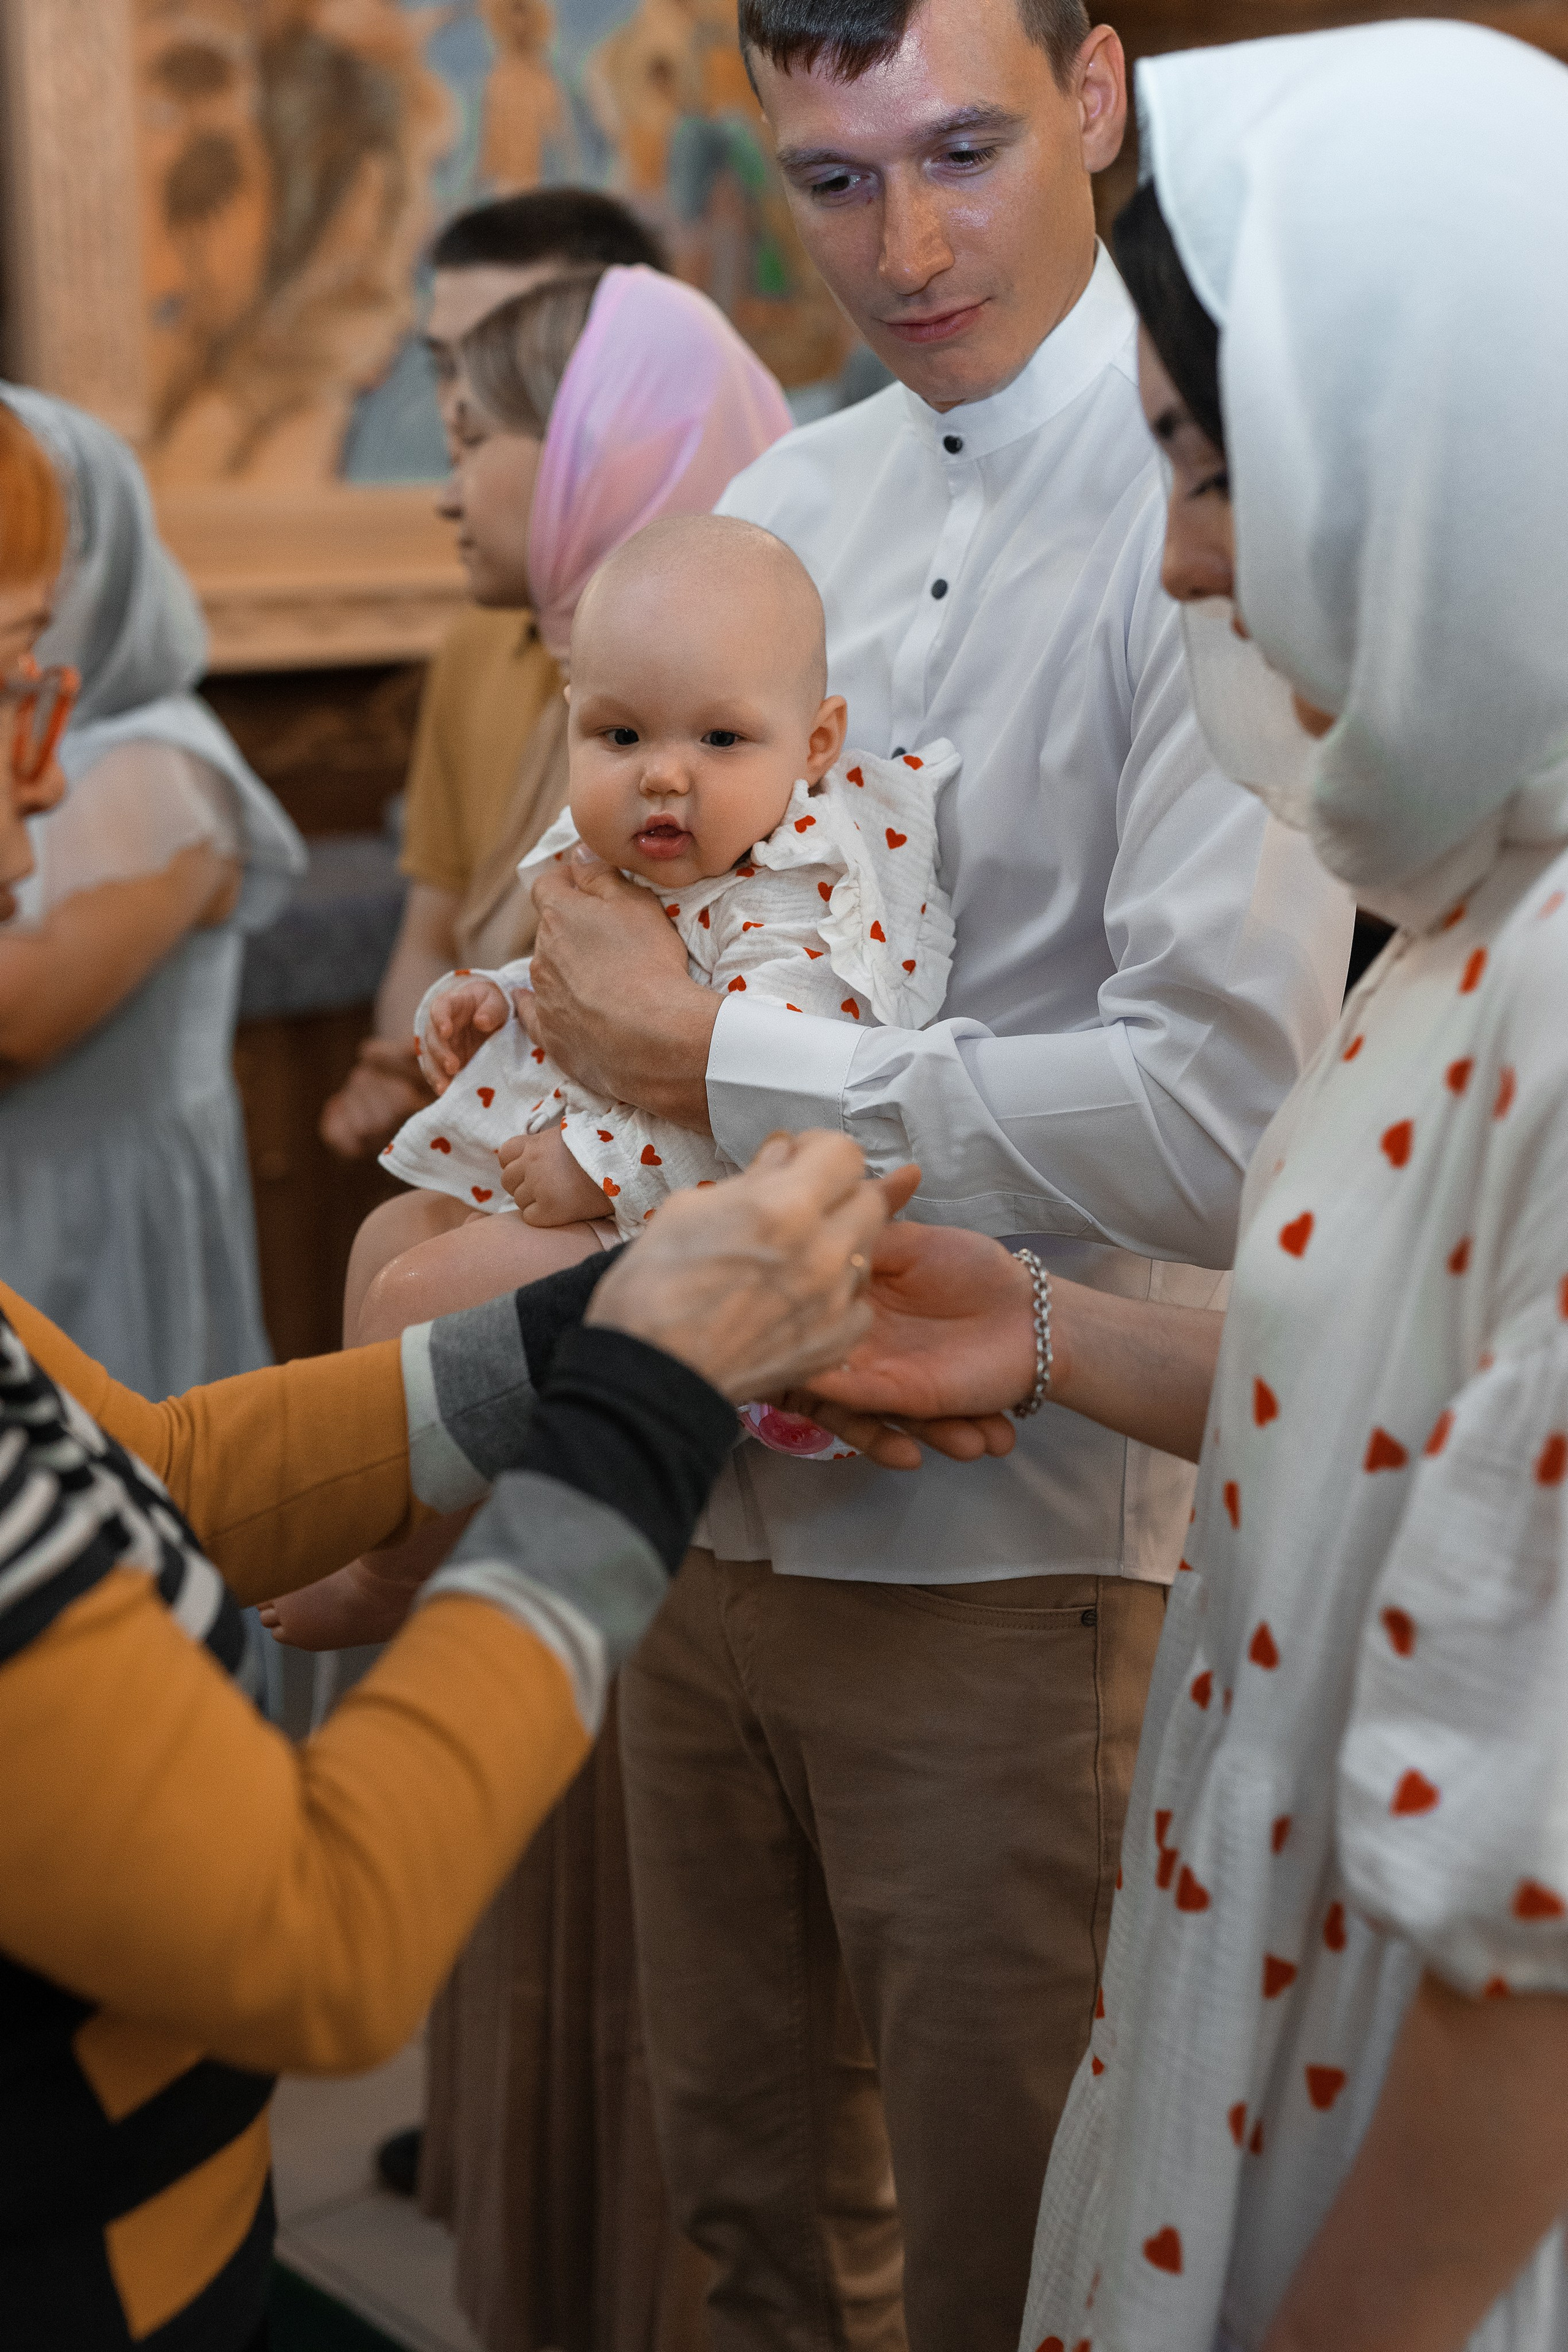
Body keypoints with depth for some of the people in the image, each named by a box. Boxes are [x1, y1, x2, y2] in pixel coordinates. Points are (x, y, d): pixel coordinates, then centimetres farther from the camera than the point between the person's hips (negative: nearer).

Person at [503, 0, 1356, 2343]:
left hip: (1007, 1535, -6)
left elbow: (1226, 1115, -25)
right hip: (714, 1492, 6)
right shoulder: (775, 512, 7)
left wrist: (711, 1060, -19)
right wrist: (531, 1024, -5)